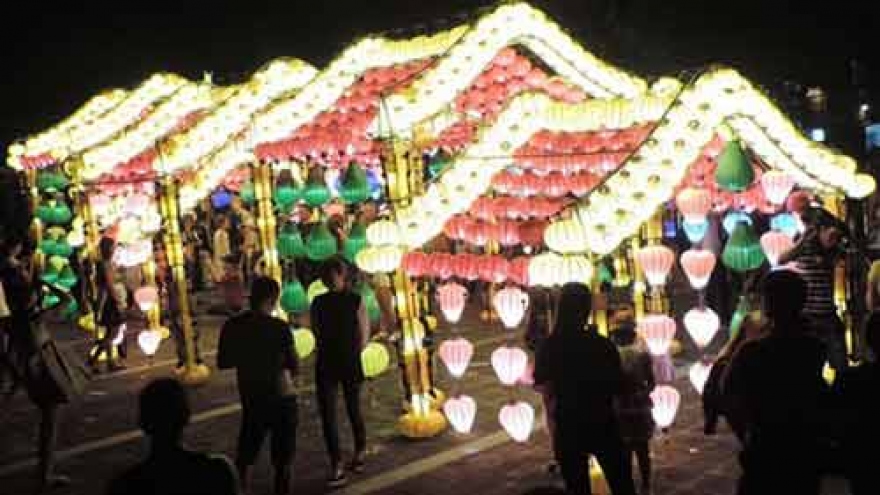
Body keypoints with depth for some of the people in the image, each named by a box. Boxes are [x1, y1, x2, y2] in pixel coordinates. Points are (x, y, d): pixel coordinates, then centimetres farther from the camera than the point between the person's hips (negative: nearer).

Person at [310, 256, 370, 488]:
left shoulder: (356, 300, -4)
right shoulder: (318, 302, 3)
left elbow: (364, 335, 0)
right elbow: (317, 333, 11)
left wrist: (350, 355, 5)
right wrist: (331, 354, 10)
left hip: (350, 365, -2)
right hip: (325, 365, 2)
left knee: (353, 410, 6)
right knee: (327, 415, 2)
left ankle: (360, 452, 22)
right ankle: (337, 467, 6)